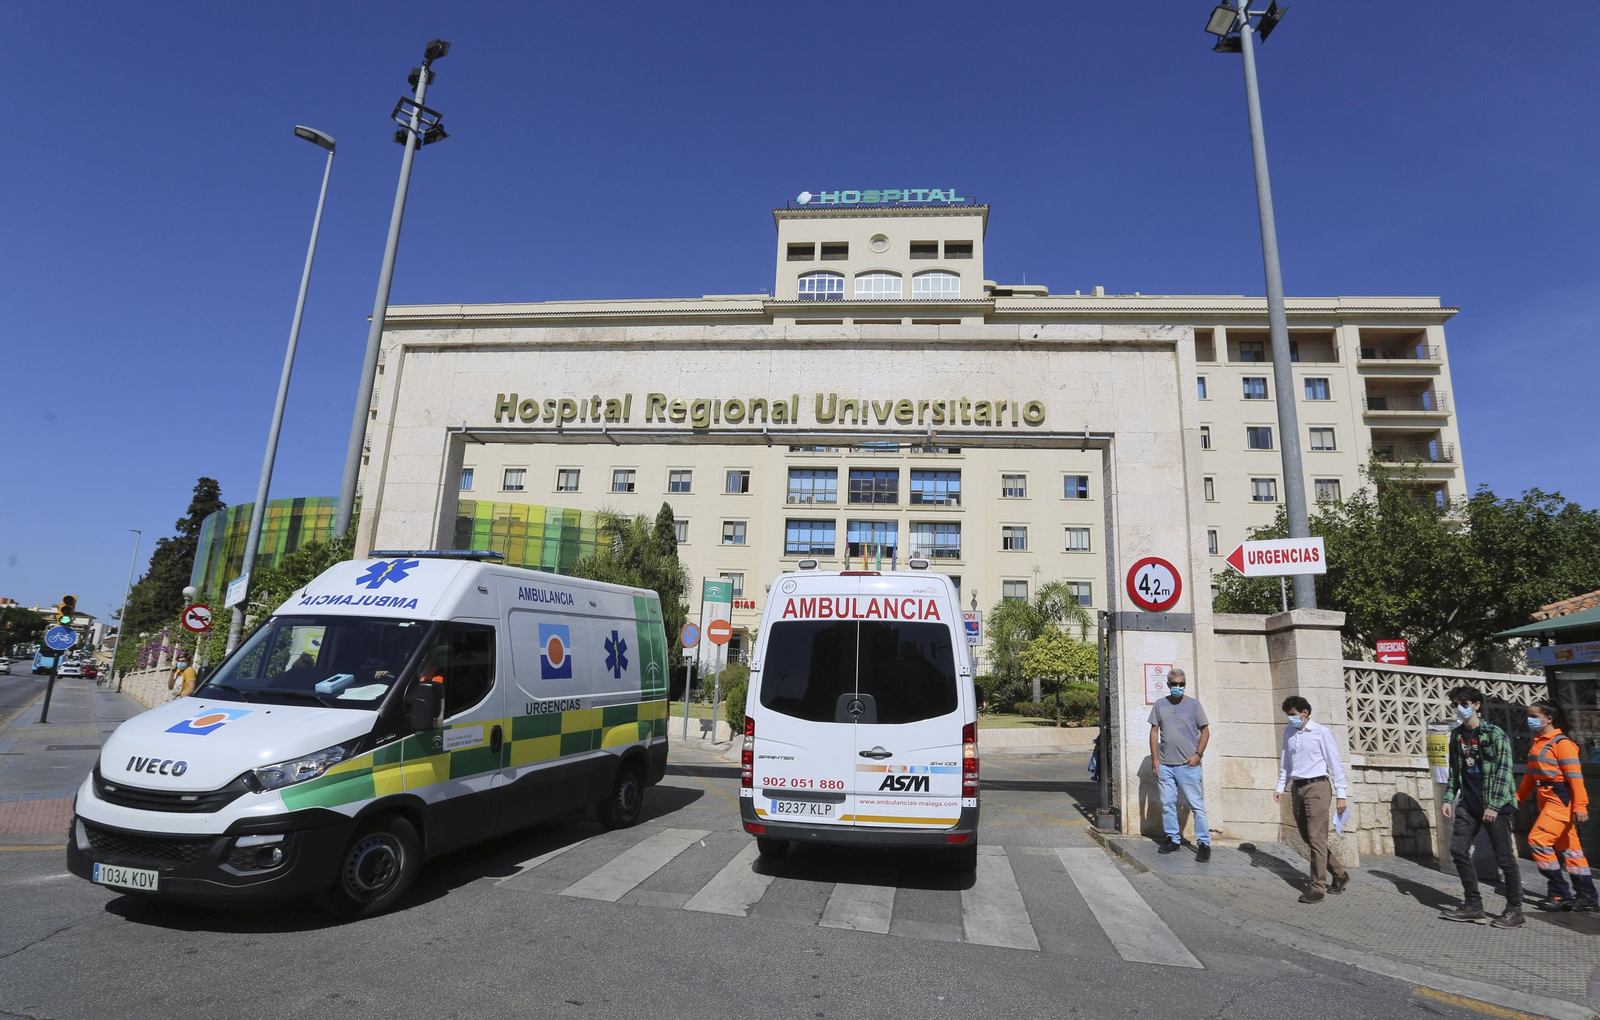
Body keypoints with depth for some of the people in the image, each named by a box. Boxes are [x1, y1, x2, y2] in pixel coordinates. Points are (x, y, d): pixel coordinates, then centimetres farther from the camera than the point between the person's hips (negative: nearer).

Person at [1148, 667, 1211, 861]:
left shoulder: (1193, 705, 1)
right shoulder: (1159, 705, 6)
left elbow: (1205, 731, 4)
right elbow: (1154, 732, 8)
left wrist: (1198, 754, -7)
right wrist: (1154, 759, 2)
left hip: (1188, 765, -3)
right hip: (1164, 765, 3)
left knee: (1197, 805, -1)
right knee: (1167, 804, 8)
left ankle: (1204, 843, 7)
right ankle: (1173, 839, 20)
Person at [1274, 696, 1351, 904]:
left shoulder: (1321, 732, -5)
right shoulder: (1289, 732, 12)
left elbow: (1335, 764, -4)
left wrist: (1340, 794, -6)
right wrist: (1280, 787, 12)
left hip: (1317, 787, -6)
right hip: (1297, 788, 7)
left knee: (1316, 838, -8)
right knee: (1308, 838, 12)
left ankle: (1318, 888, -4)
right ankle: (1339, 874, 29)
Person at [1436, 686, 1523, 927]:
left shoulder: (1495, 733, -9)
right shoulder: (1457, 735, 10)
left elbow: (1504, 771, -13)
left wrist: (1494, 805, -19)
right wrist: (1449, 798, 7)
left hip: (1495, 804, -6)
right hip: (1468, 804, 6)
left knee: (1504, 857, 1)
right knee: (1458, 851, 4)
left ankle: (1515, 911, 13)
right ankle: (1473, 905, 13)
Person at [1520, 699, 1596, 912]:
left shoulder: (1561, 743, -12)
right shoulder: (1537, 743, 13)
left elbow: (1575, 776, -17)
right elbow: (1530, 776, 18)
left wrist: (1580, 806, -21)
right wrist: (1517, 798, 17)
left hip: (1561, 800, -9)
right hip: (1547, 801, 9)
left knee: (1538, 840, -13)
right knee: (1568, 847, 11)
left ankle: (1560, 894, -4)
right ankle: (1586, 896, 18)